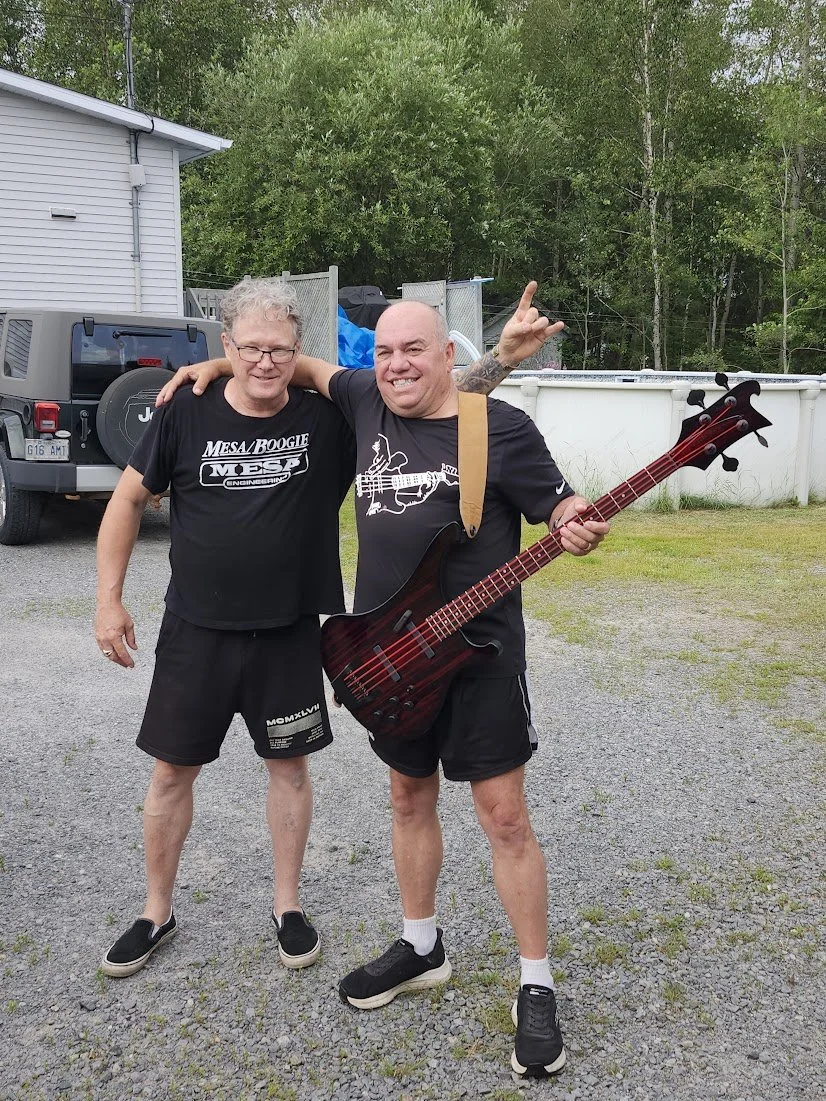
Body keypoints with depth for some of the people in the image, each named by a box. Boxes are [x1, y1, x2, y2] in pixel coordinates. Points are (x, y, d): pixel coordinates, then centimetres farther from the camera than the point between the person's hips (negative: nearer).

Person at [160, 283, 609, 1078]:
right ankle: (420, 947, 38)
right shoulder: (367, 402, 5)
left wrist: (578, 531, -30)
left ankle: (536, 987, 15)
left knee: (503, 815, 0)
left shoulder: (500, 428, -10)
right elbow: (307, 367, 23)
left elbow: (565, 510, -7)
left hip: (479, 650, -6)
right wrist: (219, 369, 17)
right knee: (409, 797, 19)